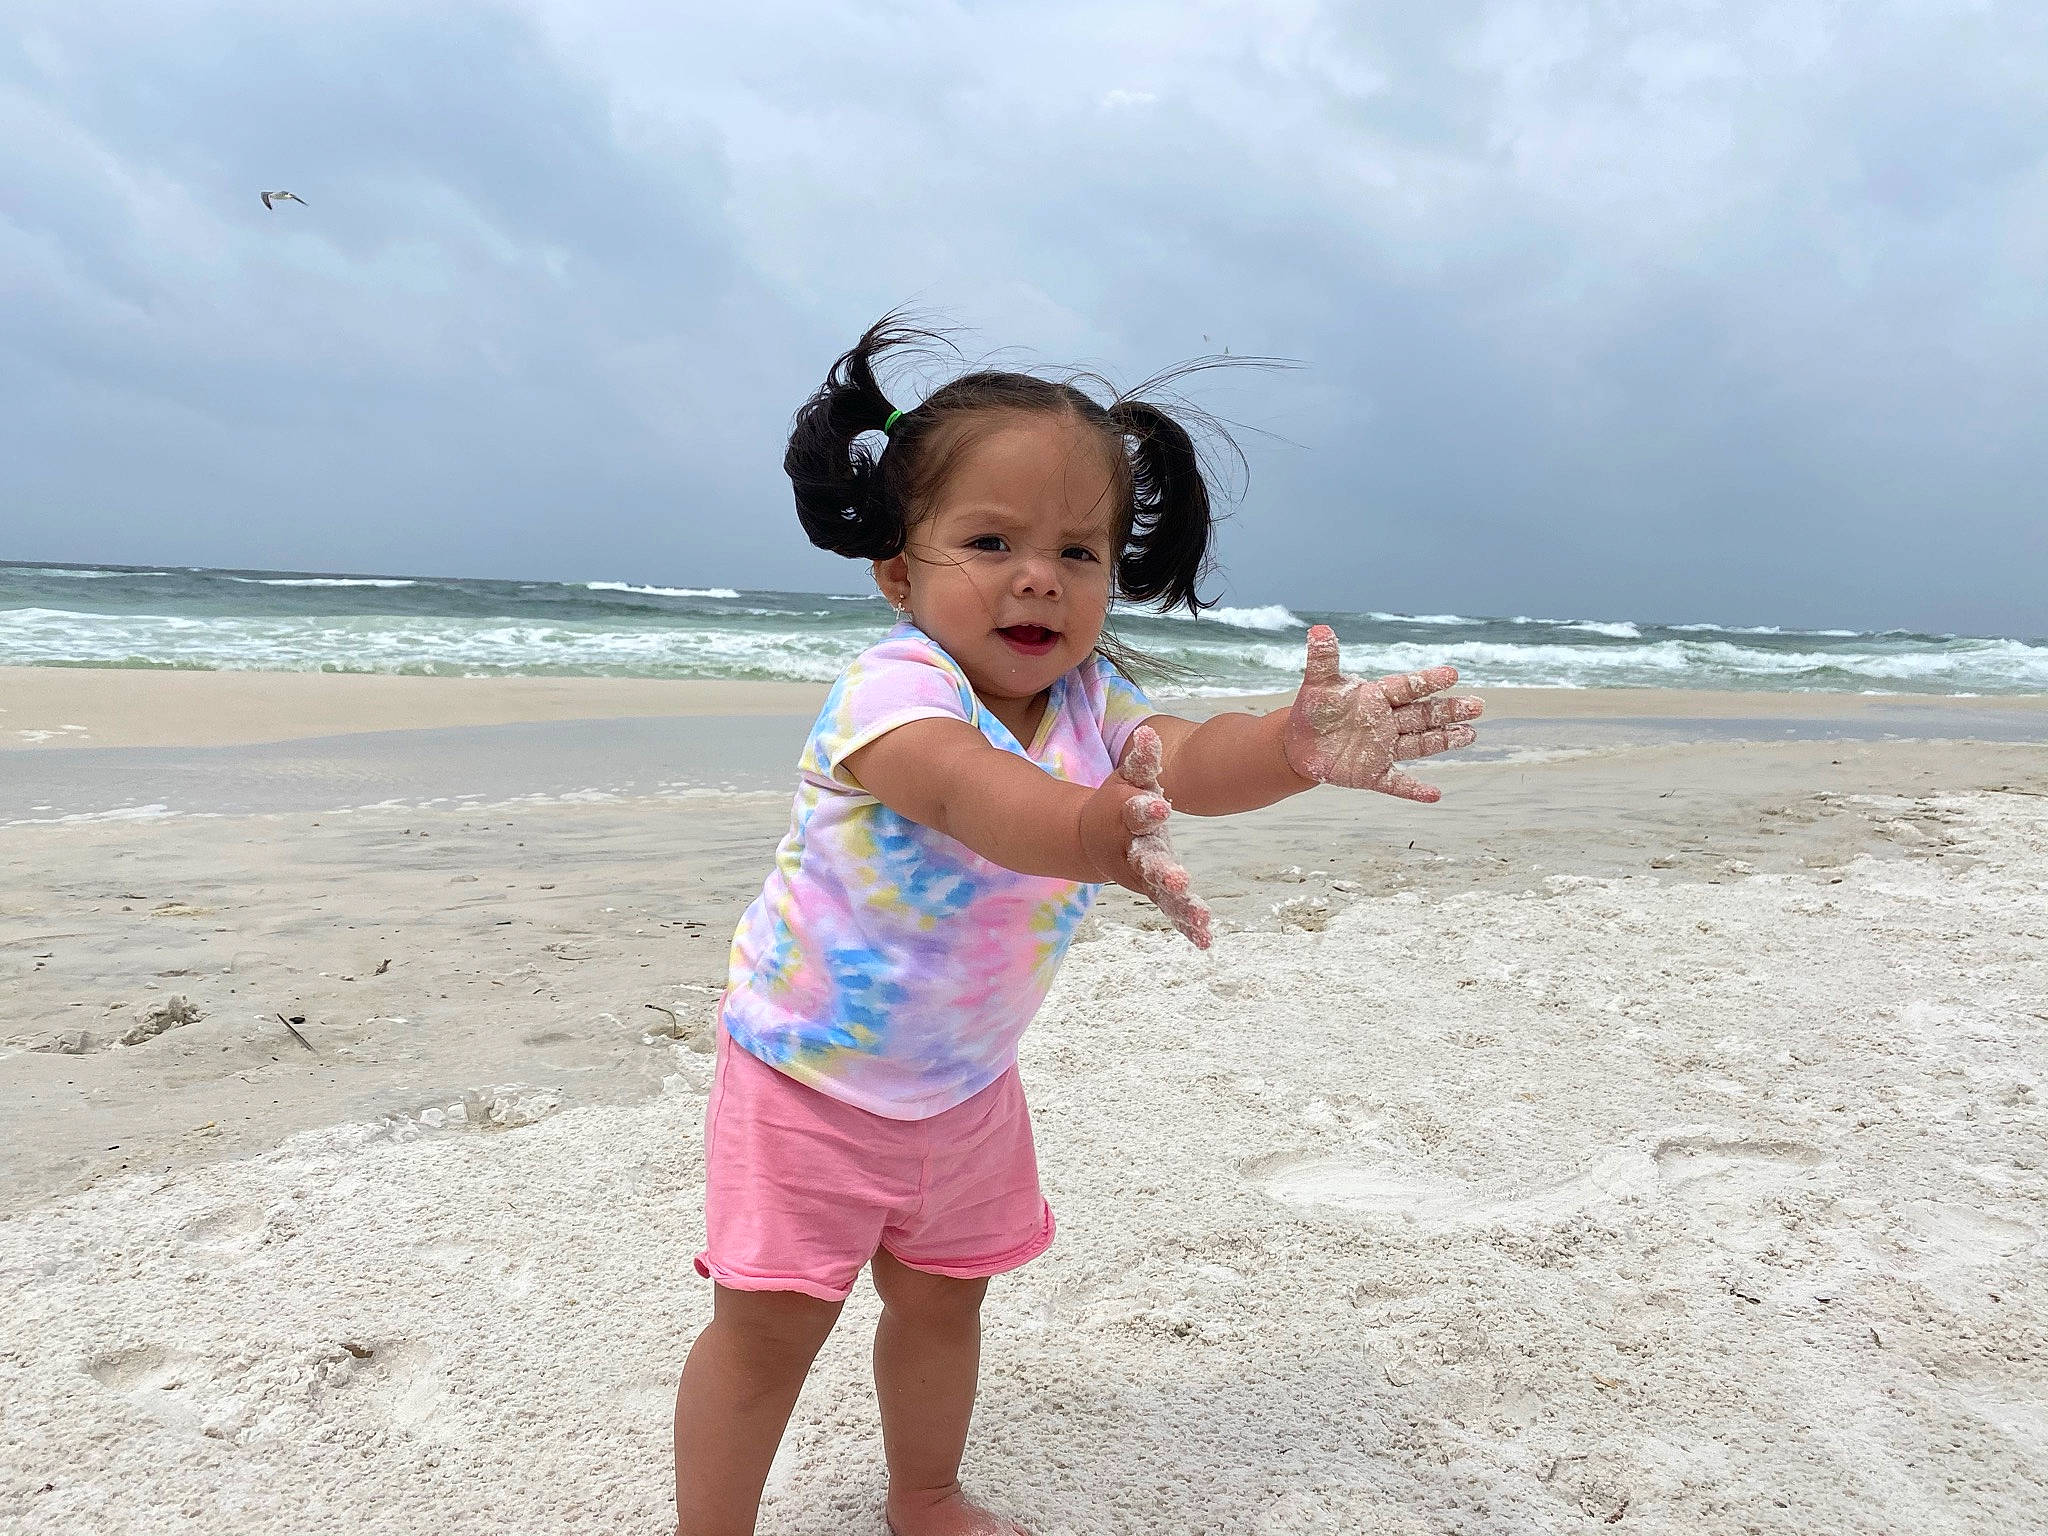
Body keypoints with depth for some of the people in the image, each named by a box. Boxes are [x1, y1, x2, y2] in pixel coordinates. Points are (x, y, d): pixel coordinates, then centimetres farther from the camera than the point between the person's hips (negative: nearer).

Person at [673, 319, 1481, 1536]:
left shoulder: (1085, 697, -10)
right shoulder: (894, 688, -29)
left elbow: (1189, 756, -29)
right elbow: (971, 794, -51)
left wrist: (1300, 744, -50)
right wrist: (1099, 832, -71)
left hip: (965, 1084, 6)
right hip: (810, 1074, -5)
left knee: (941, 1300, 21)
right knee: (769, 1330, 5)